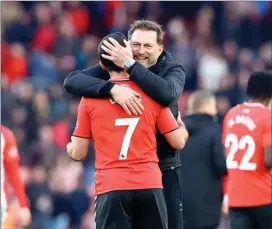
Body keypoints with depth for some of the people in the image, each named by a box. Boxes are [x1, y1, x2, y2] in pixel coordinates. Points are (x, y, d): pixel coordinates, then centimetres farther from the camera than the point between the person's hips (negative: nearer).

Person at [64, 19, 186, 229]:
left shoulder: (172, 70, -4)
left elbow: (168, 93, -28)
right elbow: (72, 81, -17)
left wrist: (130, 64, -29)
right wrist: (112, 88, -33)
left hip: (164, 167, -1)